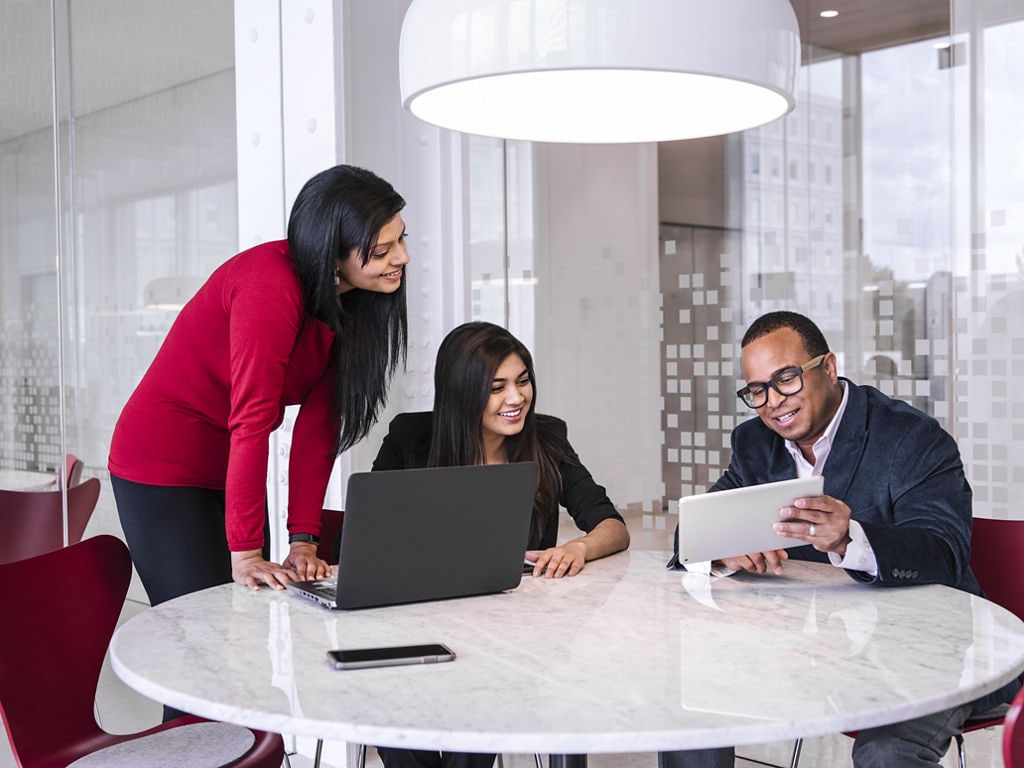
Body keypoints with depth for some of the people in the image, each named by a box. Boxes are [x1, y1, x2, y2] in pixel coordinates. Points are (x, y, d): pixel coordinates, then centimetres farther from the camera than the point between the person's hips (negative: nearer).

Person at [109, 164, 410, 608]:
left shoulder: (346, 299, -2)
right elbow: (251, 420, -28)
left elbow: (319, 421, -5)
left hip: (228, 471, 7)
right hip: (163, 467, -7)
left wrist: (303, 539, -10)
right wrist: (245, 553, -27)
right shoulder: (270, 288, -26)